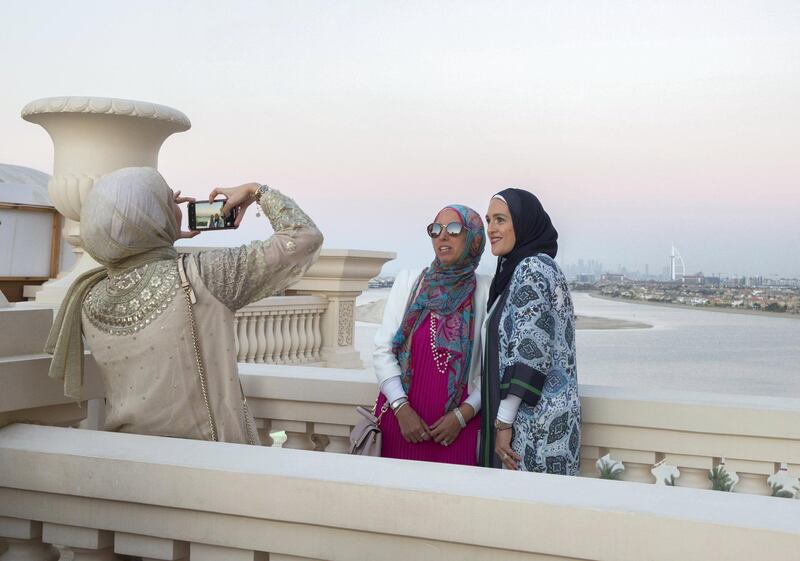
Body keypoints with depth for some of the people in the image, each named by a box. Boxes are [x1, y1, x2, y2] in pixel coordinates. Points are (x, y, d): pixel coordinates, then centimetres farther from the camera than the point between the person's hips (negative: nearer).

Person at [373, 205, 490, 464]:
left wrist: (462, 415, -9)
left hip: (456, 427, -1)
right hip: (400, 419, 1)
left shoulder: (486, 292, 1)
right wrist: (402, 409, -7)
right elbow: (383, 349, 2)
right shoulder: (408, 281, 6)